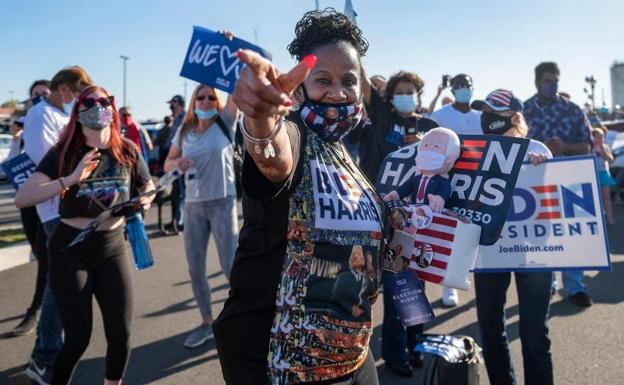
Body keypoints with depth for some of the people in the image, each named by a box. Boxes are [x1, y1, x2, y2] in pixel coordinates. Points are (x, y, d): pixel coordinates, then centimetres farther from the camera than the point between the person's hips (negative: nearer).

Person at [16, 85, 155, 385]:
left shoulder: (127, 151, -2)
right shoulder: (63, 153, -10)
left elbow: (148, 187, 13)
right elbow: (22, 198, -19)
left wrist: (145, 200, -9)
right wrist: (70, 179, -30)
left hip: (112, 247, 3)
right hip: (70, 250, -3)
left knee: (121, 334, 5)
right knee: (78, 338, -1)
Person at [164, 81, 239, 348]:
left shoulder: (224, 123, -2)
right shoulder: (184, 132, 8)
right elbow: (167, 165, 14)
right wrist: (178, 162, -9)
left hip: (222, 203, -4)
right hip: (193, 205, 5)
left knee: (231, 268, -3)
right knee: (195, 269, 9)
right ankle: (207, 324, 26)